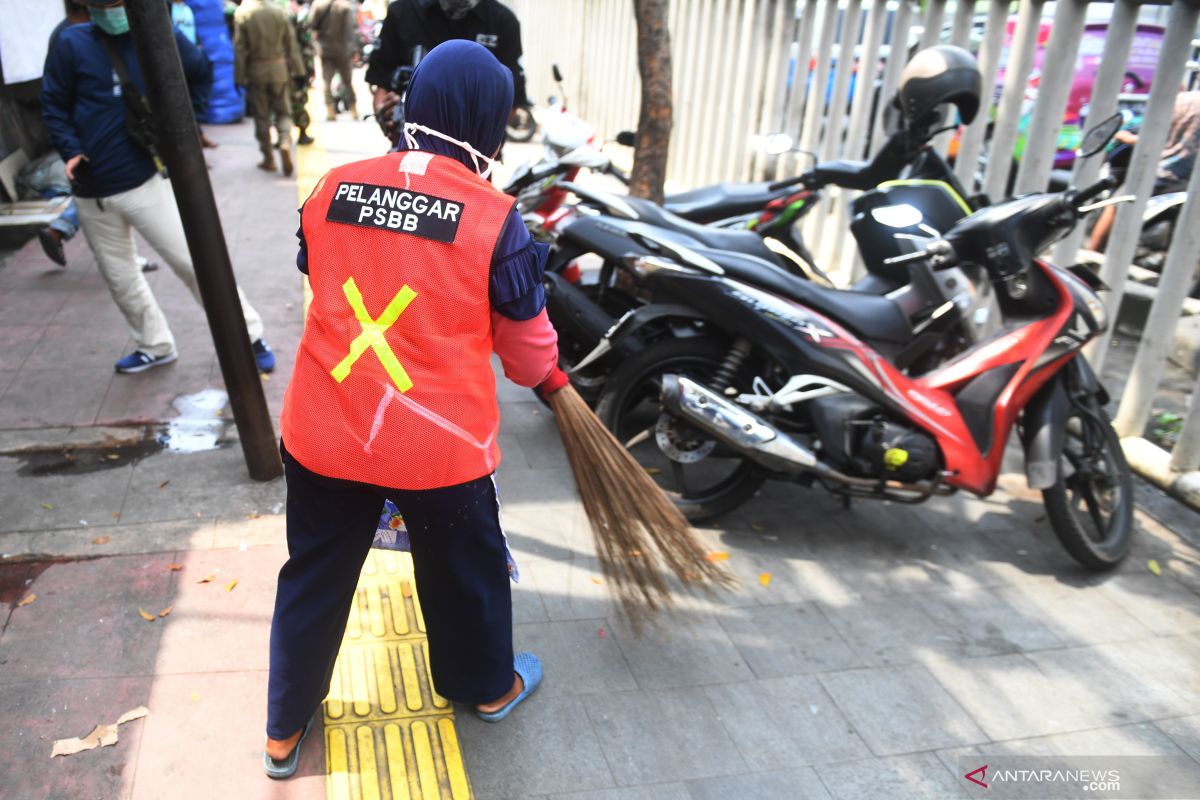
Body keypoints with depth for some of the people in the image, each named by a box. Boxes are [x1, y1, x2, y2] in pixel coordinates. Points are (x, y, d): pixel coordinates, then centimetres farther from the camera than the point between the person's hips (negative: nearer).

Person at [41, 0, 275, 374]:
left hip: (144, 180, -3)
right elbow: (54, 105, 5)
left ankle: (249, 337, 7)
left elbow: (202, 74, 12)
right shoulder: (71, 43, -4)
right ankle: (155, 346, 31)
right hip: (91, 189, 3)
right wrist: (70, 151, -9)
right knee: (118, 277, 14)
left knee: (192, 261, -6)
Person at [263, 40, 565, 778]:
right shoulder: (494, 217, -14)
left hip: (323, 431, 4)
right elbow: (527, 339, -2)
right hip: (440, 440, -3)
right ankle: (489, 686, 47)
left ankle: (285, 729, 39)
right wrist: (549, 373, 20)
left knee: (314, 576, 21)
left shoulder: (331, 190, -2)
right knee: (465, 570, 21)